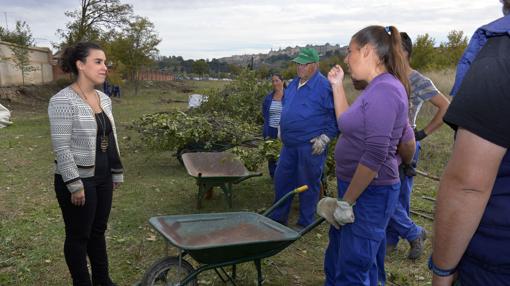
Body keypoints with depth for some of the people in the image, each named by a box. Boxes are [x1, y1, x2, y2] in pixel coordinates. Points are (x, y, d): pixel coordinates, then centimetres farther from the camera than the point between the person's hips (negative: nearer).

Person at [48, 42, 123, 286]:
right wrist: (75, 185, -18)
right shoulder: (63, 101, -16)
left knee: (98, 231, 18)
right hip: (78, 180, -7)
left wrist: (117, 173, 12)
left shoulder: (104, 98, 5)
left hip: (102, 178, 7)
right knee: (78, 236, 9)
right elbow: (61, 148, -18)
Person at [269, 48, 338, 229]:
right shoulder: (293, 84, 12)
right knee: (281, 178, 14)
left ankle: (305, 223, 20)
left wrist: (325, 138, -16)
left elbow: (335, 116, -13)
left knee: (308, 184, 4)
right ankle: (278, 217, 29)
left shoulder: (324, 86, -13)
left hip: (311, 146, -8)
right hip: (289, 144, 8)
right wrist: (282, 129, 20)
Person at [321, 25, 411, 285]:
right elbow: (348, 125, 21)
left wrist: (346, 202, -20)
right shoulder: (376, 88, 10)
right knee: (336, 264, 23)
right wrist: (337, 86, 15)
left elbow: (375, 155, -25)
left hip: (370, 193, -10)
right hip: (355, 187, 10)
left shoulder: (384, 90, -21)